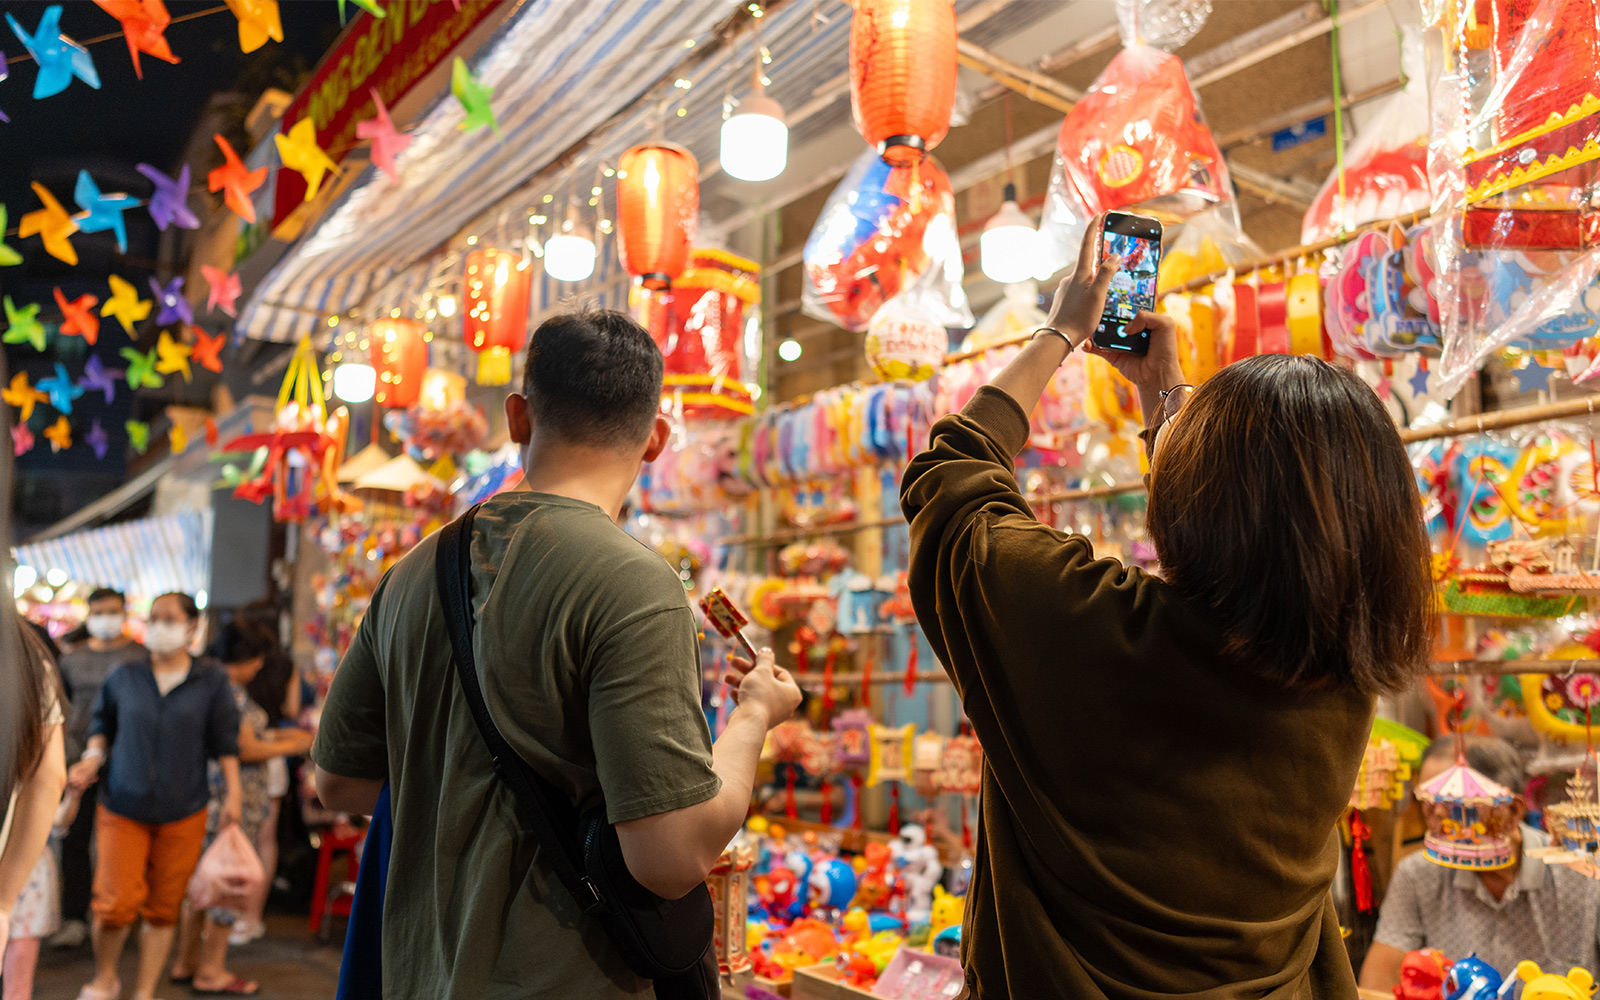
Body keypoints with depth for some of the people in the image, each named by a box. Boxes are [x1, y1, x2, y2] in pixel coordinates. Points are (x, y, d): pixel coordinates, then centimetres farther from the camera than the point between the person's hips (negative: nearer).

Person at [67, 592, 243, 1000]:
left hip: (183, 812, 0)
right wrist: (93, 756, -4)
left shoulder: (211, 680, -1)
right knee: (116, 902, -6)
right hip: (123, 806, 0)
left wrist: (233, 793, -1)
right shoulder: (124, 676, 1)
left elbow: (225, 741, 3)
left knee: (164, 908, 8)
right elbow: (103, 722, 15)